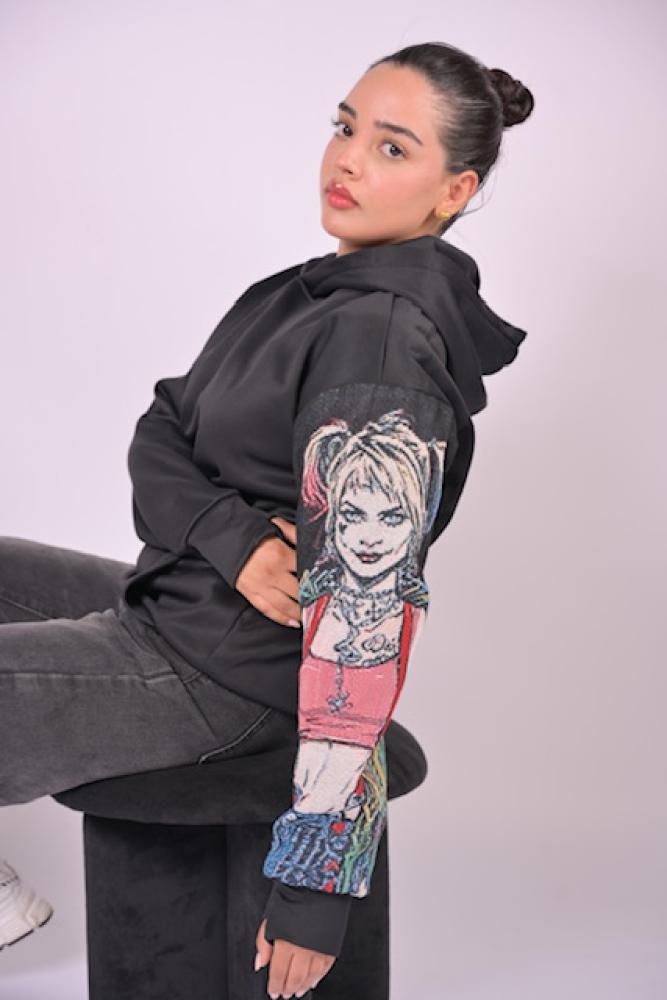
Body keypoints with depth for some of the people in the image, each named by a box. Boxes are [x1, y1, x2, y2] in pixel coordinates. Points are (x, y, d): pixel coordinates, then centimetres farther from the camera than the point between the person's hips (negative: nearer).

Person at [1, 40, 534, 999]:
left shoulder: (382, 339, -23)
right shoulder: (313, 292, 6)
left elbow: (370, 607, -27)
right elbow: (161, 432, 6)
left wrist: (320, 880, -26)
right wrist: (233, 537, -16)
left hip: (217, 675, -9)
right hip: (171, 603, 9)